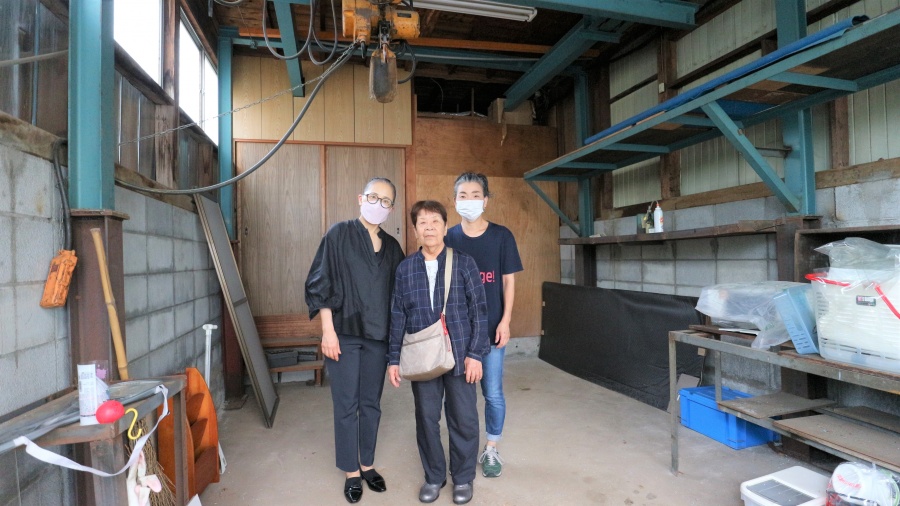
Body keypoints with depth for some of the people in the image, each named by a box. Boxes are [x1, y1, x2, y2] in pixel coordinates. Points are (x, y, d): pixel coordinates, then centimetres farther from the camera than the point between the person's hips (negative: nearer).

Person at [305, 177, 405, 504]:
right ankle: (351, 472, 23)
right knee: (346, 406, 5)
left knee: (371, 404, 13)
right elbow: (320, 283, -6)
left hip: (377, 337, 4)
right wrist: (328, 330, -12)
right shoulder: (339, 234, -3)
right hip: (344, 333, -3)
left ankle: (368, 465, 31)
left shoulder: (391, 246, 8)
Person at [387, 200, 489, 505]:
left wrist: (476, 353, -8)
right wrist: (394, 359, 4)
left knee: (464, 419, 9)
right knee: (426, 419, 13)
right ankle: (434, 477, 34)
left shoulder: (464, 263, -4)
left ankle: (463, 478, 31)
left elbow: (479, 311, -3)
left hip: (460, 356, -1)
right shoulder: (405, 268, 3)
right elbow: (398, 316, 5)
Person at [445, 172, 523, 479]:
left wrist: (505, 321, -6)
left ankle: (491, 450, 29)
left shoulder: (501, 236, -2)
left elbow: (509, 281, 0)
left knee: (493, 393, 8)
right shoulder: (449, 238, 1)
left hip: (491, 327, -1)